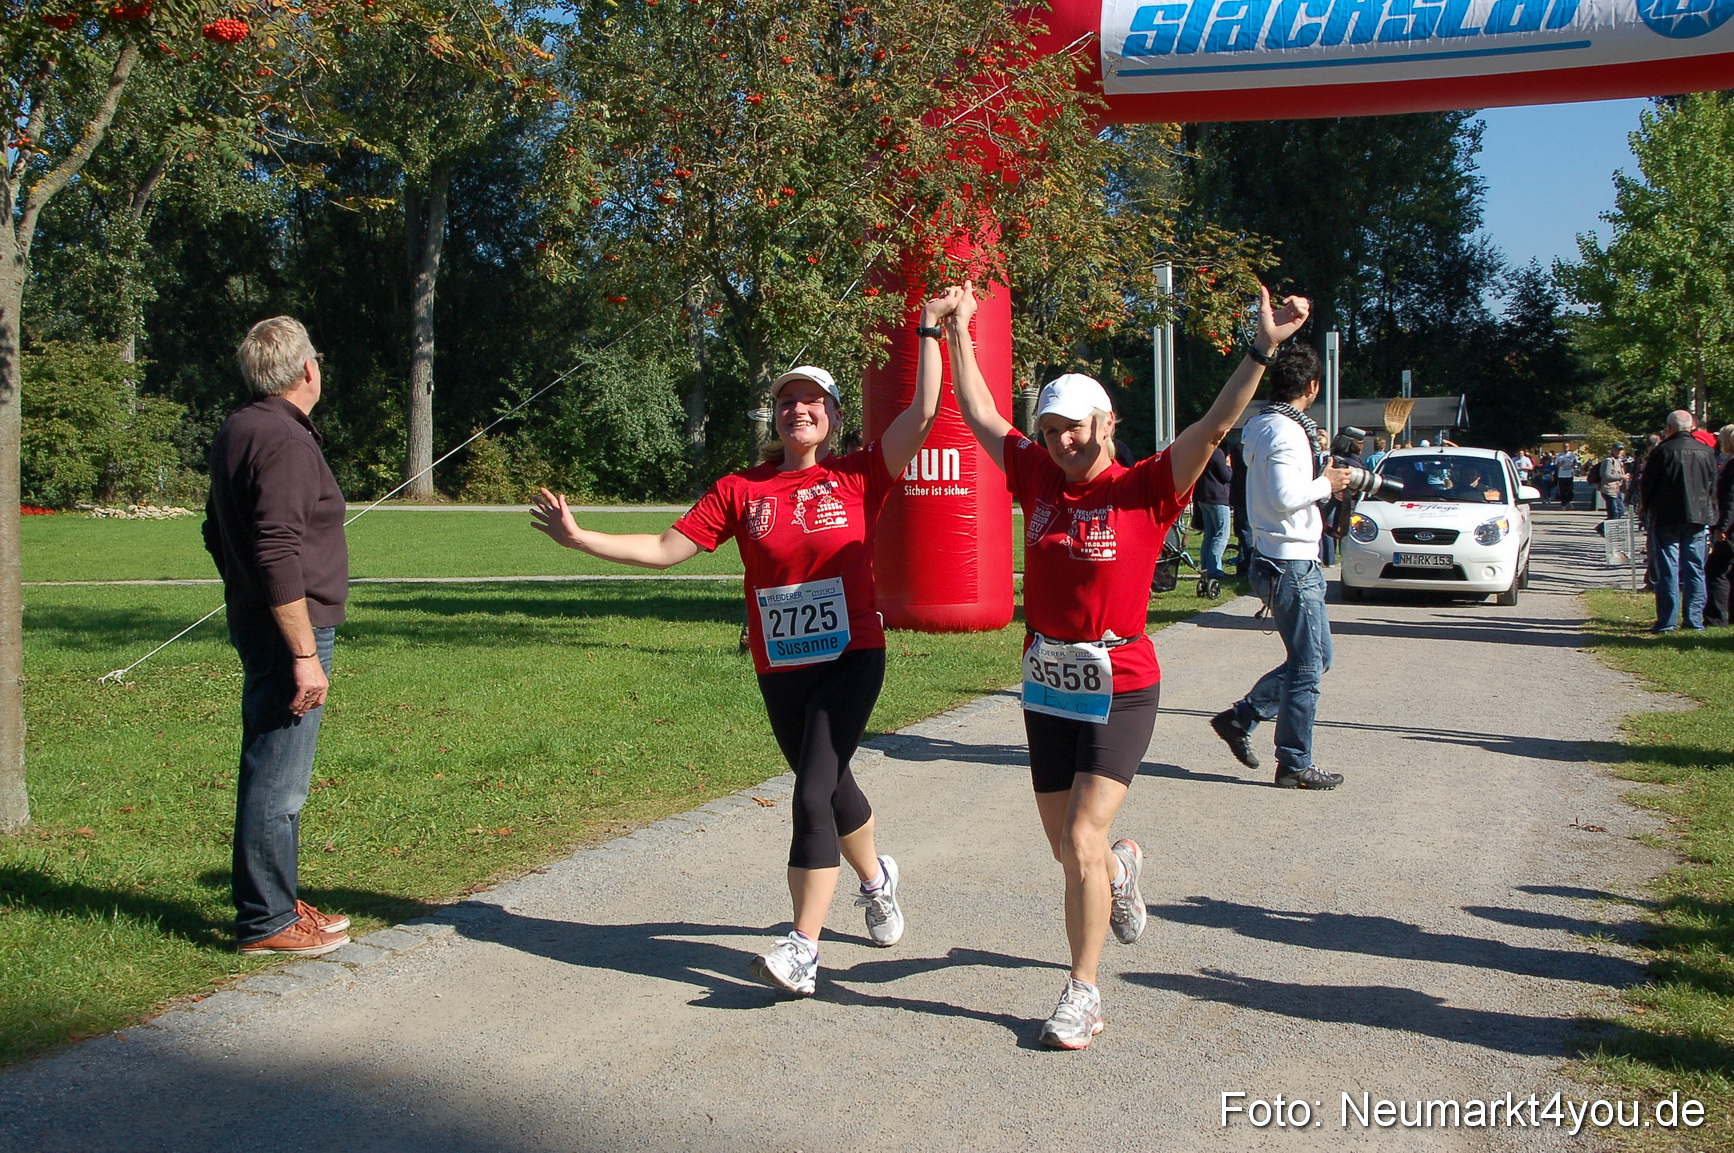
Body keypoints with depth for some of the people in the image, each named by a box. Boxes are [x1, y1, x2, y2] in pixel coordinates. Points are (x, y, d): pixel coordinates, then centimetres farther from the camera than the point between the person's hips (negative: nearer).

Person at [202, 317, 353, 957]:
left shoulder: (236, 432, 13)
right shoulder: (284, 440, -18)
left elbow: (218, 535, 23)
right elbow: (279, 557, -24)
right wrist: (305, 654, -23)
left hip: (254, 624, 10)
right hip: (289, 631, -10)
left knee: (269, 775, 17)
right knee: (277, 781, -3)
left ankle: (275, 901, 28)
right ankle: (266, 922, 4)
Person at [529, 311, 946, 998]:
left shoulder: (857, 477, -3)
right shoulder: (741, 491, 3)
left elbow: (924, 412, -10)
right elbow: (666, 549, 1)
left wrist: (931, 332, -7)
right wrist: (578, 538, -4)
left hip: (851, 659, -4)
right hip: (779, 670, 4)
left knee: (813, 794, -14)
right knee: (830, 786, 19)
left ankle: (802, 950, -8)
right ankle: (876, 879, 49)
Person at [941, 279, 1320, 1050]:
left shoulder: (1146, 490, -9)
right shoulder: (1038, 478, 2)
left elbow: (1214, 427, -18)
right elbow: (980, 415, 12)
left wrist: (1262, 350, -27)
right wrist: (959, 332, 15)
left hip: (1121, 690, -5)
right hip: (1047, 688, 5)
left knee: (1082, 842, -11)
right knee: (1066, 848, 15)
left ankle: (1082, 993, 3)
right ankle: (1121, 868, 51)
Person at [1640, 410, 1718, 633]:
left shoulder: (1662, 451, -10)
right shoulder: (1707, 451, 4)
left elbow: (1647, 485, -4)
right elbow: (1713, 486, 11)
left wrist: (1649, 510, 12)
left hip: (1666, 519, -4)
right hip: (1698, 518, 4)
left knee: (1668, 571, -1)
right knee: (1695, 570, 8)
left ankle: (1667, 621, -3)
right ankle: (1695, 620, 8)